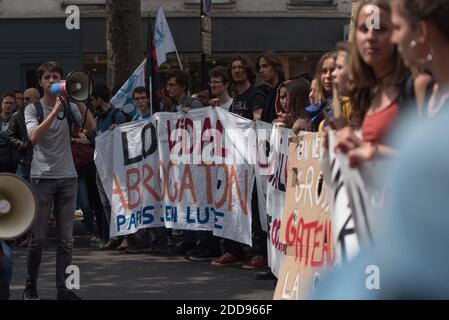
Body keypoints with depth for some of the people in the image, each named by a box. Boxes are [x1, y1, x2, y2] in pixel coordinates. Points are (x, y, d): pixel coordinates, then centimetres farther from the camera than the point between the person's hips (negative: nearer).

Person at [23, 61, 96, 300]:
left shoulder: (70, 107, 9)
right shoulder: (33, 108, 2)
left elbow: (91, 127, -5)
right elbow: (34, 137, -15)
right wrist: (55, 111, -20)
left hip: (67, 177, 3)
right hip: (42, 177, -3)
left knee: (66, 239, 1)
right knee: (38, 237, -1)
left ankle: (63, 289, 4)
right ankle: (30, 286, 13)